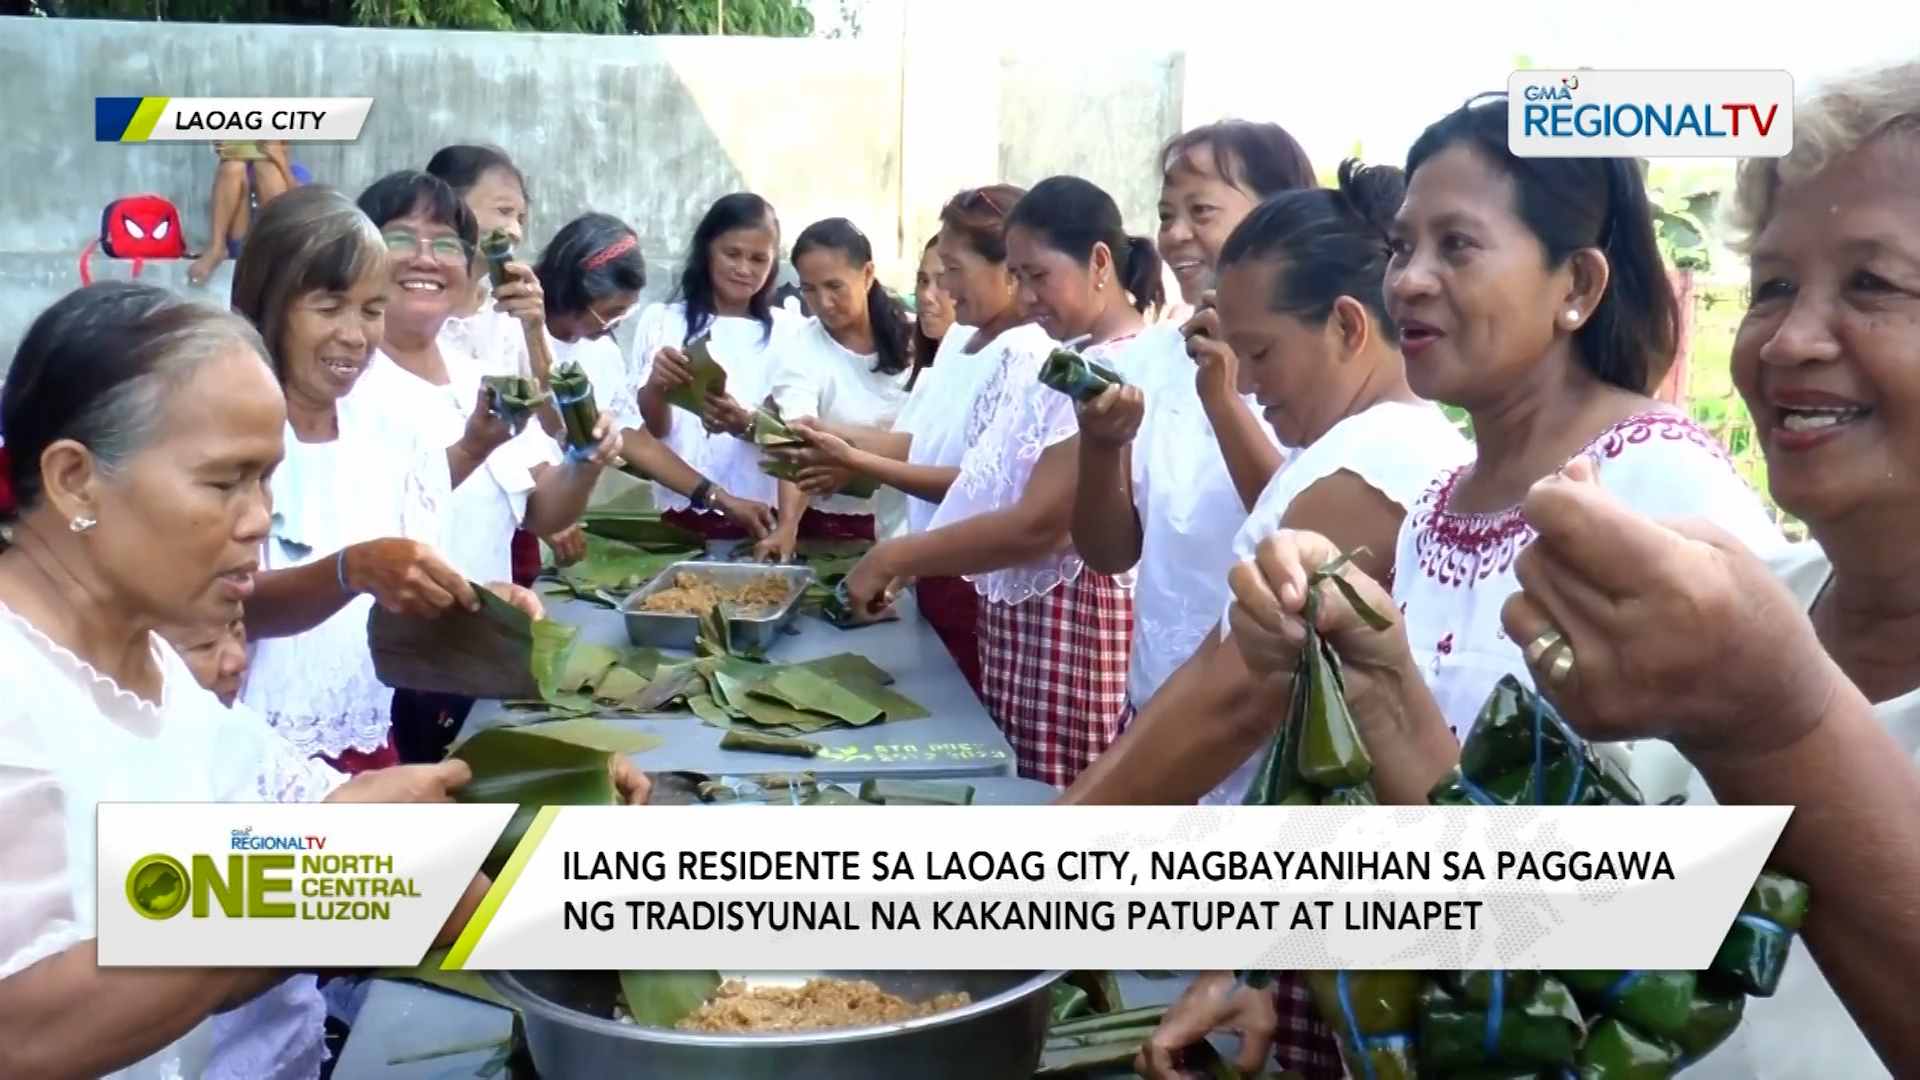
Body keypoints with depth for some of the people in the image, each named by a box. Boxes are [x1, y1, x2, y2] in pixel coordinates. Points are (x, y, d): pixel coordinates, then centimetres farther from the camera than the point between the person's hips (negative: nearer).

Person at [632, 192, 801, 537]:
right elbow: (649, 428, 0)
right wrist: (657, 385, -22)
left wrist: (746, 425, -24)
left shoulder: (787, 329, 3)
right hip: (683, 515, 0)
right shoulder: (661, 321, 4)